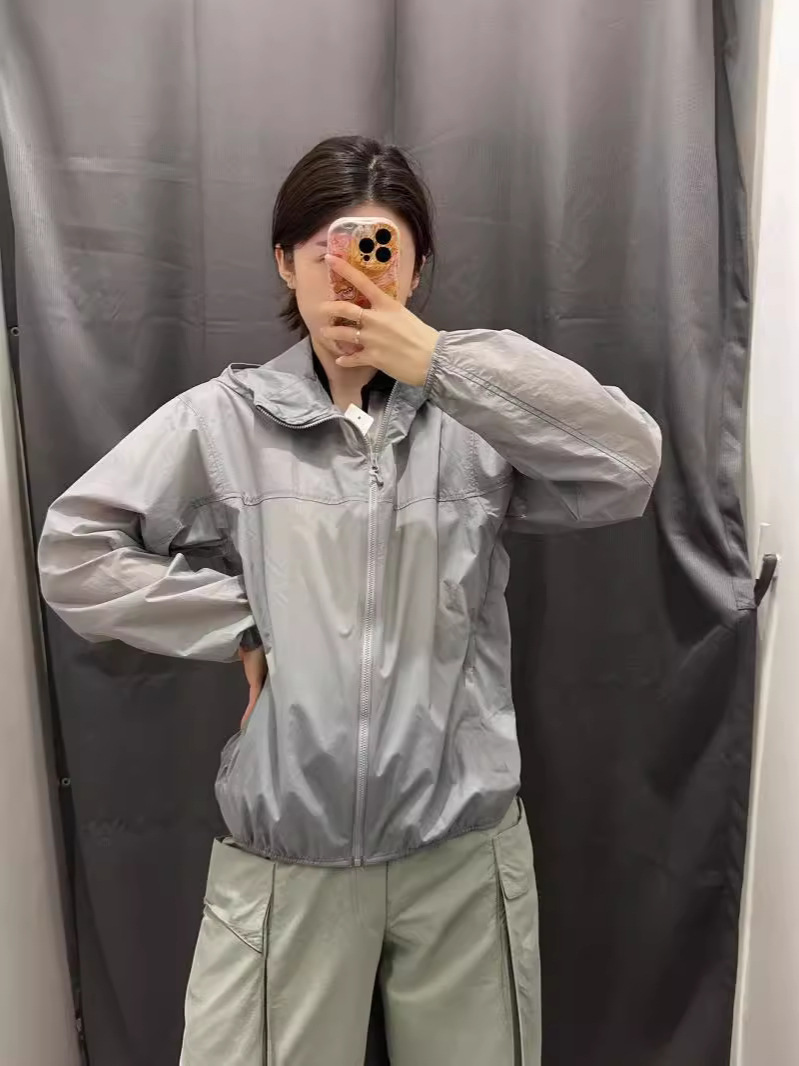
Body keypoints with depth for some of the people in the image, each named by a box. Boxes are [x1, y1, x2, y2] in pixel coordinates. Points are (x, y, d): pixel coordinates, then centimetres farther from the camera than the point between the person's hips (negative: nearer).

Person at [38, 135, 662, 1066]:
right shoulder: (223, 419, -3)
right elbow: (74, 552, -1)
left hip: (464, 848, 1)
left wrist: (438, 359, -21)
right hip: (283, 856, 0)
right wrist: (240, 624, -9)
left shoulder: (474, 416, -2)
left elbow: (628, 470, -16)